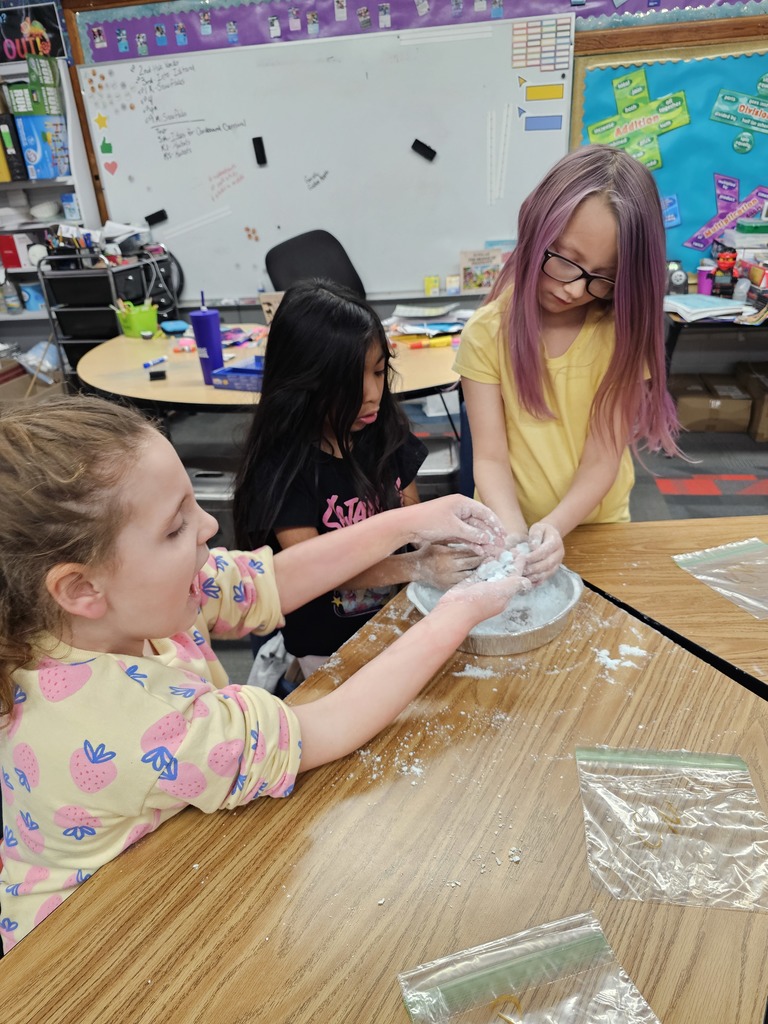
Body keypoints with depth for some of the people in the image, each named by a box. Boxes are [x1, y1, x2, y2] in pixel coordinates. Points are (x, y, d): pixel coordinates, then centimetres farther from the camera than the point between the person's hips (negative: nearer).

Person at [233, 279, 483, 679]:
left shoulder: (385, 433, -7)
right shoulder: (282, 467, -21)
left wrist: (443, 545, -21)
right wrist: (416, 567, -35)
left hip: (397, 618, 4)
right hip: (327, 643, -4)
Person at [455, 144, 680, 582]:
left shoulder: (622, 331, -5)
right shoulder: (487, 333, -8)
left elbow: (602, 459, -10)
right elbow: (490, 458, -12)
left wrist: (554, 526, -26)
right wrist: (515, 534, -28)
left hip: (596, 528, 1)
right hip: (512, 528, 0)